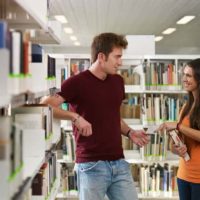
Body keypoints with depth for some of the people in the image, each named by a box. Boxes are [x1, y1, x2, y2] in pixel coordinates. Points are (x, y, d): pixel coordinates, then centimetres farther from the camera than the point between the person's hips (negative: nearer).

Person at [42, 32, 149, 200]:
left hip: (119, 163, 6)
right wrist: (75, 117, -28)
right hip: (91, 164, -6)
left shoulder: (118, 81, 11)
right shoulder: (77, 82, -10)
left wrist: (130, 132, 7)